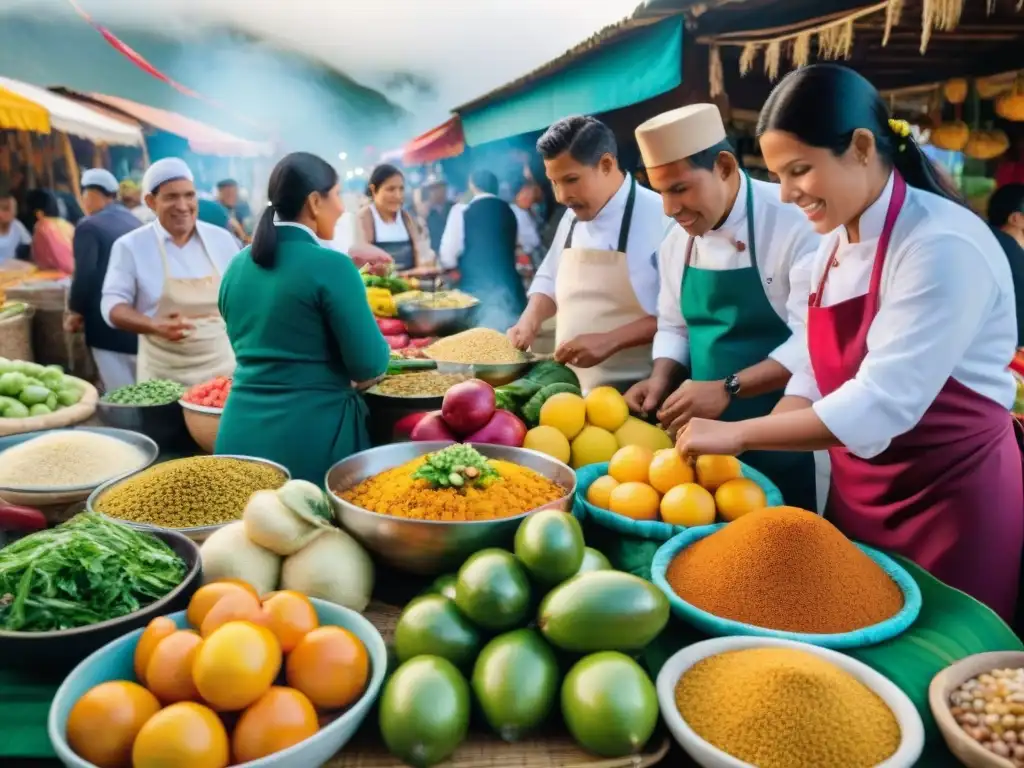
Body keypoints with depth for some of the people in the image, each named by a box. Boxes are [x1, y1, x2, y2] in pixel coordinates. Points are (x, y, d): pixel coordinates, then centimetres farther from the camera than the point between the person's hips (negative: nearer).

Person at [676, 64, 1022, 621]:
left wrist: (738, 434, -24)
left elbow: (881, 404, -29)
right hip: (859, 492, 7)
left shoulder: (942, 246, -23)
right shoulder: (837, 244, 3)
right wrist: (745, 455, -8)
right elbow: (819, 375, 5)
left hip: (951, 500, -7)